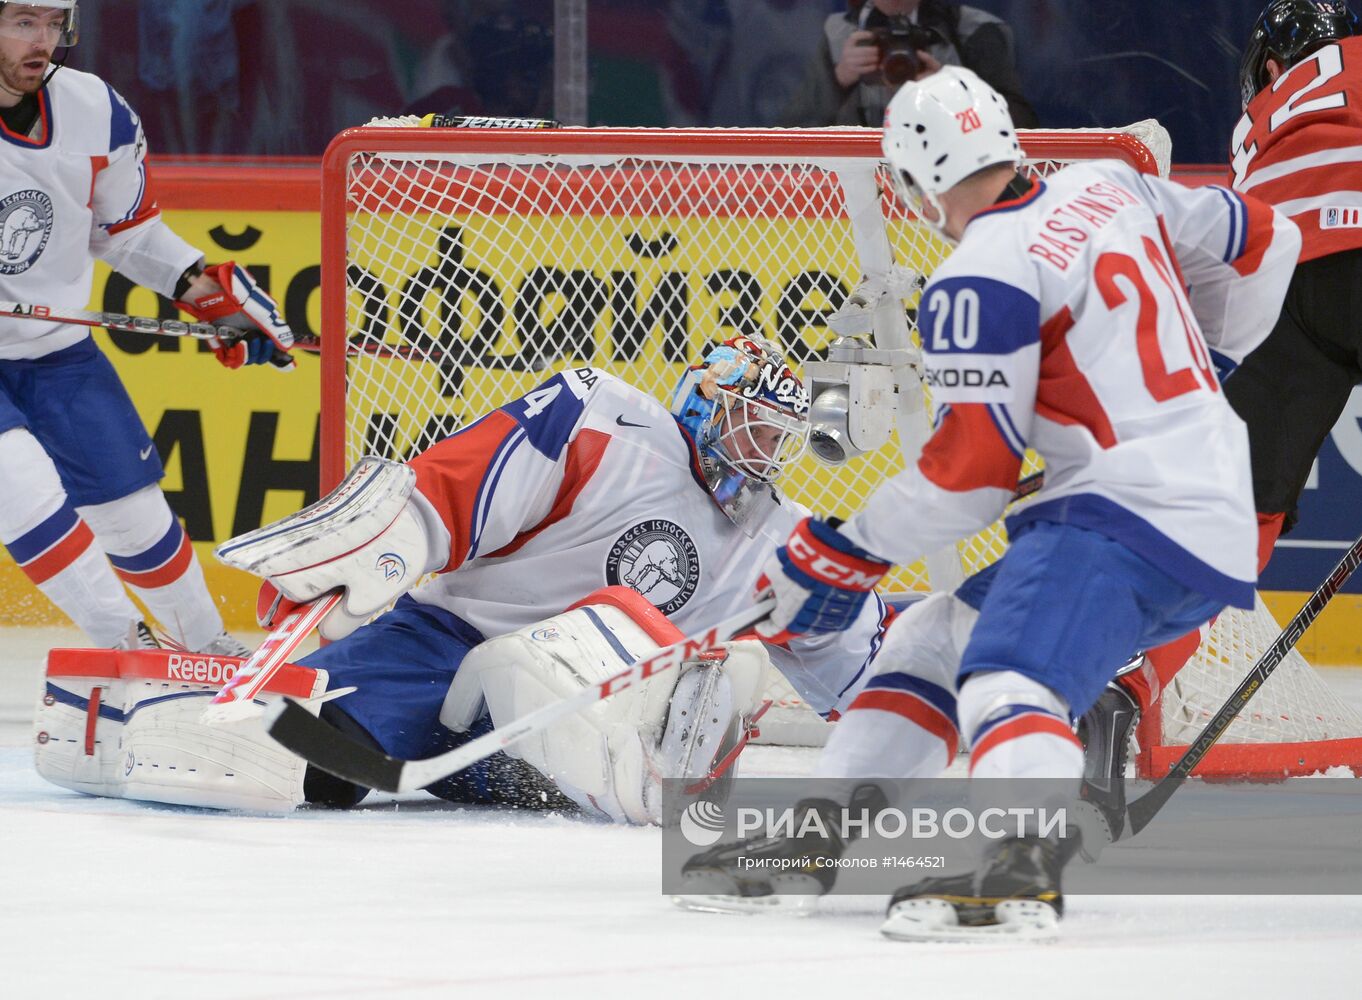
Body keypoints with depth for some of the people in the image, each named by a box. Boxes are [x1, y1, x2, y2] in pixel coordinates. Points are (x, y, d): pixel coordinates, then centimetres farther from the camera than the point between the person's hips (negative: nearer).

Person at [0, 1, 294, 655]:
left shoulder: (94, 112, -5)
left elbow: (125, 229, 11)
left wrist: (211, 291, 1)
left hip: (57, 355, 5)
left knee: (133, 514, 9)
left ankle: (211, 648, 30)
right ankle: (125, 647, -20)